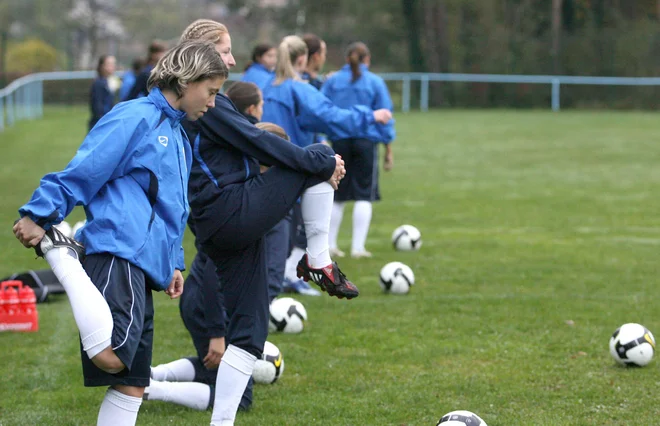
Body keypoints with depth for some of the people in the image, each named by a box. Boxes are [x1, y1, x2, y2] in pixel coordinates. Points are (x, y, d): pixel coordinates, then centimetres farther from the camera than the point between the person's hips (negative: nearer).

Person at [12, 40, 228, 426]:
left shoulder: (179, 136, 24)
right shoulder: (136, 118, -5)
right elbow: (83, 172, -10)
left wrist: (173, 263, 24)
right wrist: (39, 215, -15)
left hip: (144, 266, 10)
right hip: (118, 253, -10)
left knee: (133, 383, 5)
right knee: (112, 357, -29)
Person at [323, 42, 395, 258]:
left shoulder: (332, 81, 3)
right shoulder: (375, 82, -1)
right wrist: (388, 148, 6)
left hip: (339, 141, 2)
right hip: (366, 141, -2)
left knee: (338, 196, 13)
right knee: (364, 196, 3)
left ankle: (330, 244, 14)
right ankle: (358, 247, 0)